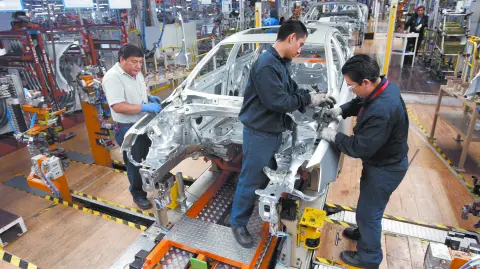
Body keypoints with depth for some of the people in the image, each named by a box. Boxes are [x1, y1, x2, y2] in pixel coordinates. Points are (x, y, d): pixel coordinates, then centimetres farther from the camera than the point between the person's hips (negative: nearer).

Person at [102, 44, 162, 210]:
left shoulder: (136, 73, 5)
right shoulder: (112, 77, -22)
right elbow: (118, 107, -30)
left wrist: (150, 97, 1)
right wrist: (145, 107, -33)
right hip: (127, 129, -8)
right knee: (134, 163, 7)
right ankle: (138, 195, 26)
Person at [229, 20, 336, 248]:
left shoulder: (280, 63, 8)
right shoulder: (266, 65, -24)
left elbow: (292, 90, 15)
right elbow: (278, 102, -26)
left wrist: (314, 97, 2)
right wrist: (309, 99, -15)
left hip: (274, 132, 10)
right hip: (259, 134, -9)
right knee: (251, 181, 4)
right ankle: (238, 223, 24)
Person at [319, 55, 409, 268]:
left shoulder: (382, 111, -38)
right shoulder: (383, 86, -8)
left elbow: (361, 147, -31)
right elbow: (360, 103, 13)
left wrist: (334, 136, -19)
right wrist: (342, 110, -3)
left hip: (385, 169, -9)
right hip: (384, 161, 9)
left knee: (367, 212, 9)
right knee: (368, 206, 29)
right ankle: (364, 233, 54)